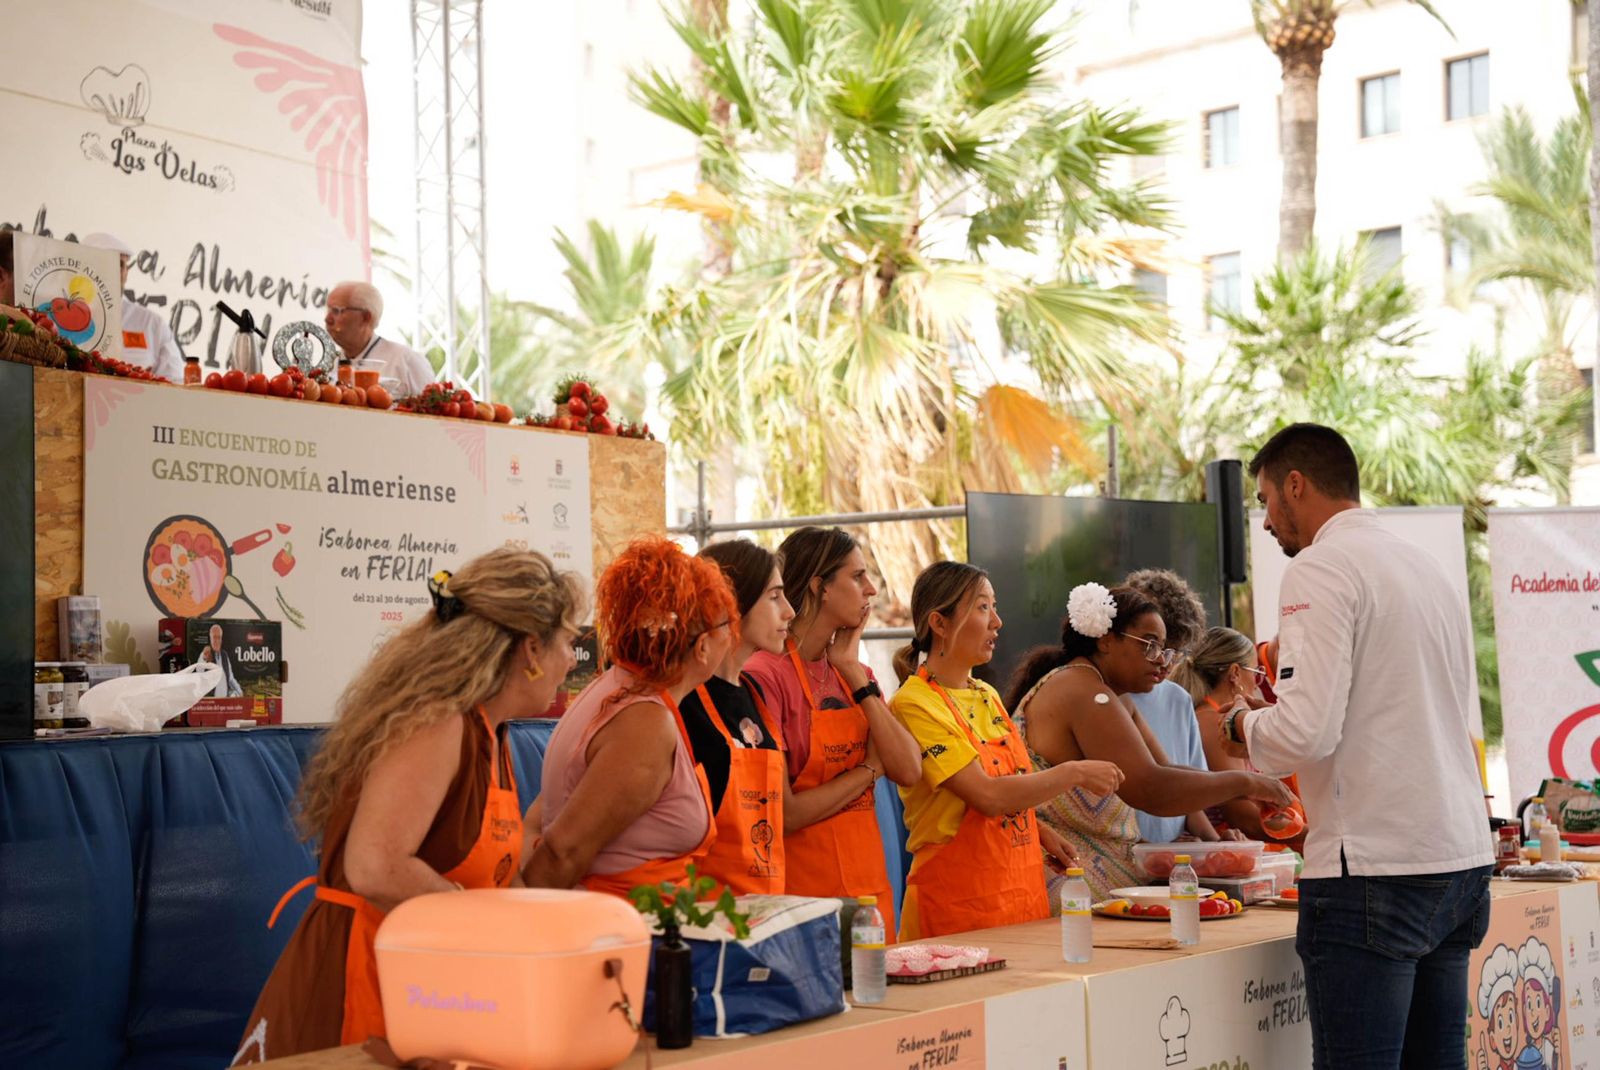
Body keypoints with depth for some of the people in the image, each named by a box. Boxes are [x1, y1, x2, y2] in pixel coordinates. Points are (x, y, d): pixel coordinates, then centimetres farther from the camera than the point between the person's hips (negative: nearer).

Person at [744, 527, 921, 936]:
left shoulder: (855, 674, 12)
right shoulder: (767, 674, -13)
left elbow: (908, 771, -2)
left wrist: (857, 676, -5)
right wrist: (866, 769, -6)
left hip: (867, 883, 7)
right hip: (803, 891, -7)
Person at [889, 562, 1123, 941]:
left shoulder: (988, 697, 12)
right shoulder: (915, 705, -14)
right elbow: (988, 795, -21)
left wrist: (1040, 832, 7)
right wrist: (1075, 773, -13)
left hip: (1023, 891, 7)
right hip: (958, 898, -7)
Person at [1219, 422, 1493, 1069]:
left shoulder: (1322, 568, -9)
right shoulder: (1428, 568, 17)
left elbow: (1307, 732, -18)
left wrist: (1241, 726, 2)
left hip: (1373, 867, -8)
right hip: (1462, 856, 9)